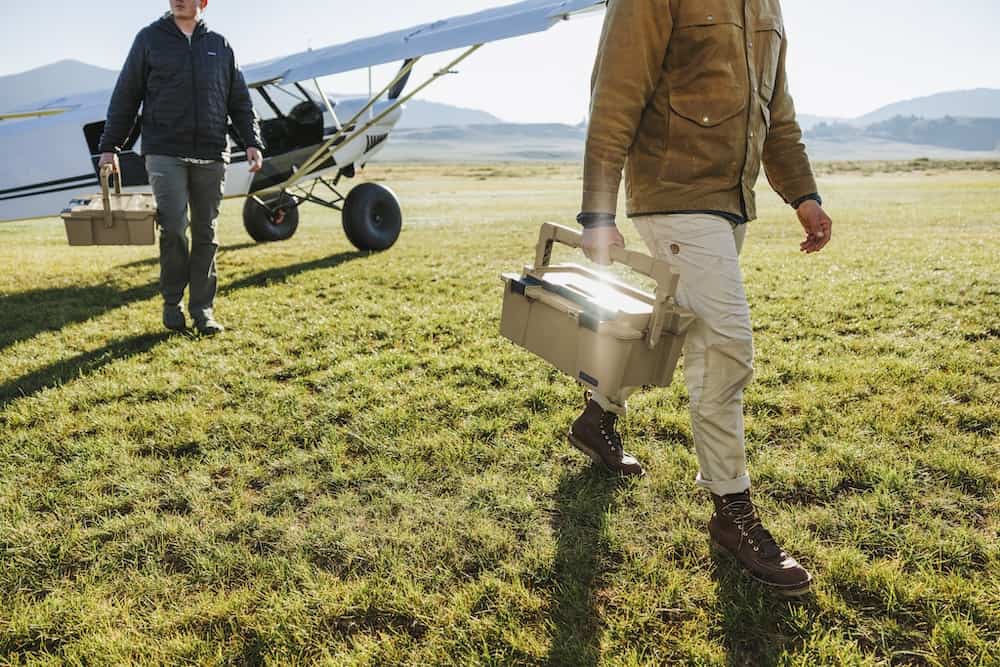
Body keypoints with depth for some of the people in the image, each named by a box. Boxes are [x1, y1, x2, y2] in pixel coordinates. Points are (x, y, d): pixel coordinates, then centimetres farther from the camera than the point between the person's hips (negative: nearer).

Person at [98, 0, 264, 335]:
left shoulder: (220, 46, 13)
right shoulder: (149, 39, 8)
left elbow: (240, 102, 14)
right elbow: (126, 97, 8)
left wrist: (252, 142, 1)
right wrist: (109, 147, 5)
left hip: (211, 155, 2)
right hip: (165, 153, -2)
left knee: (206, 234, 3)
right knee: (173, 227, -12)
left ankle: (202, 307, 11)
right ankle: (172, 302, 7)